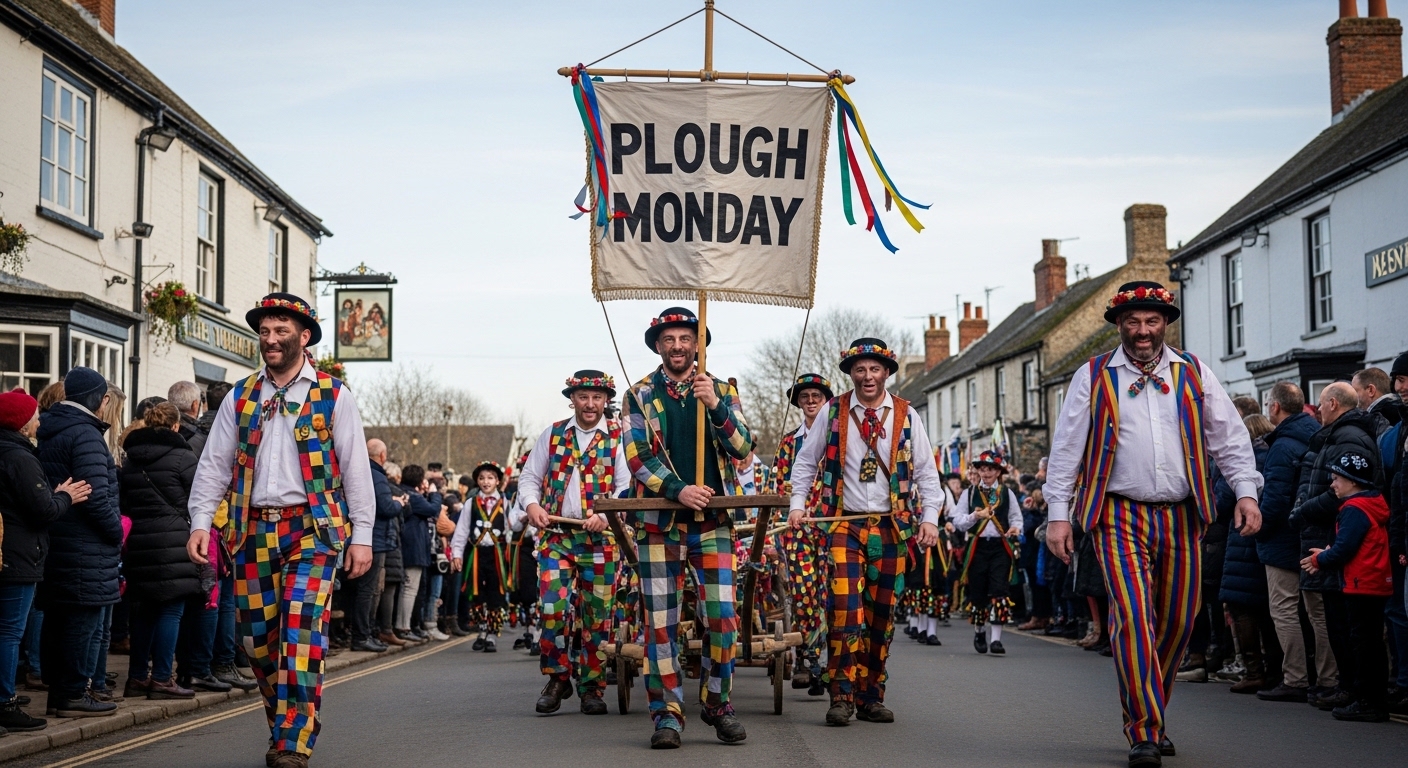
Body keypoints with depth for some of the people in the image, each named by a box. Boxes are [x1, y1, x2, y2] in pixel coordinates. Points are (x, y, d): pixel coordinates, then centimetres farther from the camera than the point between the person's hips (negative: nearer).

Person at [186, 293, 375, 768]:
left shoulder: (332, 396, 3)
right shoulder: (241, 399, 13)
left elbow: (356, 469, 2)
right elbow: (213, 465, 11)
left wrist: (361, 535, -4)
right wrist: (200, 522, -1)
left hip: (311, 529, -4)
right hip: (253, 531, 4)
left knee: (301, 634, -14)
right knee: (258, 638, 5)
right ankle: (286, 725, 22)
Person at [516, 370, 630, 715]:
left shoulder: (618, 437, 5)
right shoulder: (552, 435, 12)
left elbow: (628, 486, -3)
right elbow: (529, 477, 13)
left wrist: (606, 513, -20)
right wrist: (531, 505, -7)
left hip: (600, 539, -1)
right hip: (555, 534, 1)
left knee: (596, 614, 2)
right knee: (552, 606, -11)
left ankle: (591, 687, 12)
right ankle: (557, 678, 4)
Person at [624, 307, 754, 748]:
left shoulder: (721, 391, 9)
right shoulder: (640, 395, 6)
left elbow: (743, 449, 0)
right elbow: (637, 456, -3)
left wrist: (715, 407, -16)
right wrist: (678, 490, -18)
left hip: (713, 521, 1)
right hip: (659, 522, -1)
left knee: (722, 616, -5)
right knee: (661, 622, 0)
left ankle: (717, 704, 12)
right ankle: (667, 713, 8)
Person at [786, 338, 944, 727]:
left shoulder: (906, 415, 6)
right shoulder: (833, 412, 5)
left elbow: (927, 472, 8)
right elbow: (806, 461, 12)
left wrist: (930, 518, -1)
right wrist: (798, 503, 1)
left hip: (891, 526, 2)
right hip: (844, 523, -2)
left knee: (882, 614, 5)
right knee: (845, 607, -16)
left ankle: (871, 697, 14)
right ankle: (842, 695, -12)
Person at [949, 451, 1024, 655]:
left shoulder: (1007, 493, 10)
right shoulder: (969, 493, 8)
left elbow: (1016, 518, 11)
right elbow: (957, 520, 4)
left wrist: (1015, 529, -11)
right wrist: (974, 516, -15)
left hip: (1001, 547, 0)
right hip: (978, 546, 0)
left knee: (999, 592, -10)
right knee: (977, 592, 5)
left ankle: (995, 638, -11)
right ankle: (979, 633, 27)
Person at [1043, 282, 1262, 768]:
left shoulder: (1193, 374, 10)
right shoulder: (1093, 377, 4)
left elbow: (1230, 438, 9)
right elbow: (1066, 449, 3)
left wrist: (1246, 492, -4)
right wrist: (1058, 514, -3)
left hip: (1181, 517, 3)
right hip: (1119, 514, -3)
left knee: (1177, 622, 6)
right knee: (1133, 616, -16)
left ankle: (1150, 715, 25)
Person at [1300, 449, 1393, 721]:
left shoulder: (1354, 510, -14)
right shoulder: (1374, 505, 16)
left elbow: (1343, 550, -19)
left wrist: (1319, 560, -1)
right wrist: (1326, 556, 10)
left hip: (1361, 586, -10)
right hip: (1378, 585, 10)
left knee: (1363, 643, -6)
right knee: (1373, 644, 12)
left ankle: (1366, 702, -4)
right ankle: (1377, 700, 16)